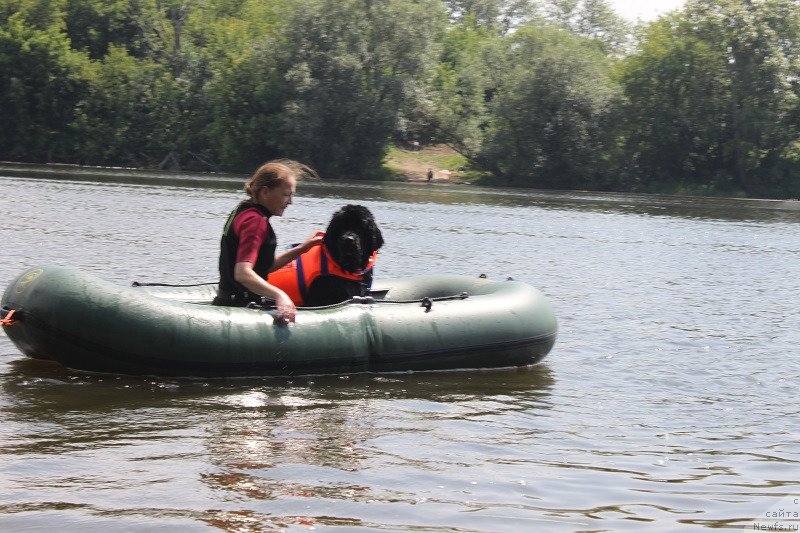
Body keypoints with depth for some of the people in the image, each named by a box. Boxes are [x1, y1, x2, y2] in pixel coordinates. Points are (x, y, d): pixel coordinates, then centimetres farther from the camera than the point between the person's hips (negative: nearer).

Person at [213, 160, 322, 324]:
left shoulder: (242, 211, 16)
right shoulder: (255, 221, -15)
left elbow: (264, 266, 20)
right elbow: (242, 273, -28)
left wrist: (302, 248, 15)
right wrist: (279, 295, -38)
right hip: (239, 308, -10)